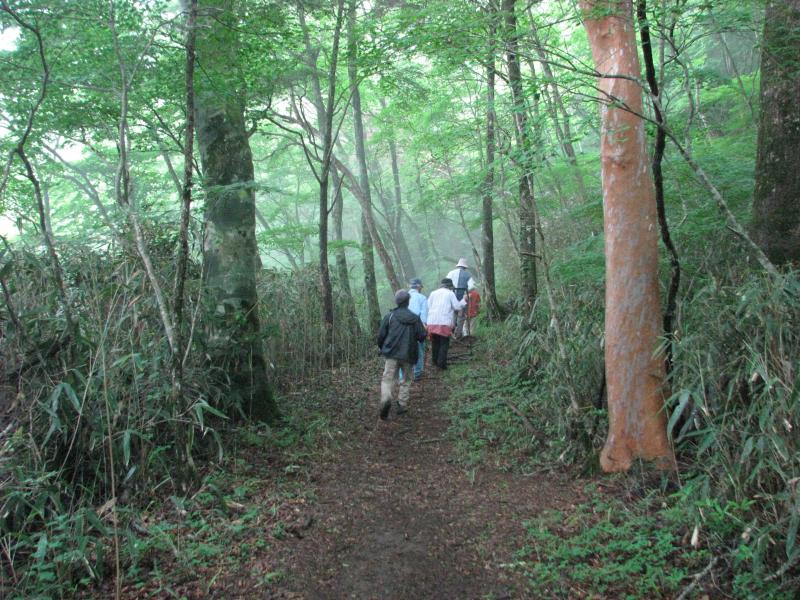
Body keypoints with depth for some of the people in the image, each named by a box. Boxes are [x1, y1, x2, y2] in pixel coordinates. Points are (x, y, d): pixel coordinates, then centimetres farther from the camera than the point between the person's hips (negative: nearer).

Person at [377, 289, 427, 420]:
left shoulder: (390, 316, -1)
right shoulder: (415, 318, 1)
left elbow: (381, 335, -2)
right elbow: (422, 336, -2)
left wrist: (382, 348, 16)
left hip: (392, 354, -1)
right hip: (408, 355, 1)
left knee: (387, 378, -1)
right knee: (406, 380, 16)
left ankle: (386, 399, -27)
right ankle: (402, 405, 13)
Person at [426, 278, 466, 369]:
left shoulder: (433, 293, 15)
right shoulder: (450, 293, 3)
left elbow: (428, 306, 11)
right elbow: (457, 306, 2)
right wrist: (464, 300, 17)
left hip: (432, 322, 4)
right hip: (444, 323, -4)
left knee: (435, 343, 15)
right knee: (444, 344, 2)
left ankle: (435, 362, 19)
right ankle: (441, 363, -5)